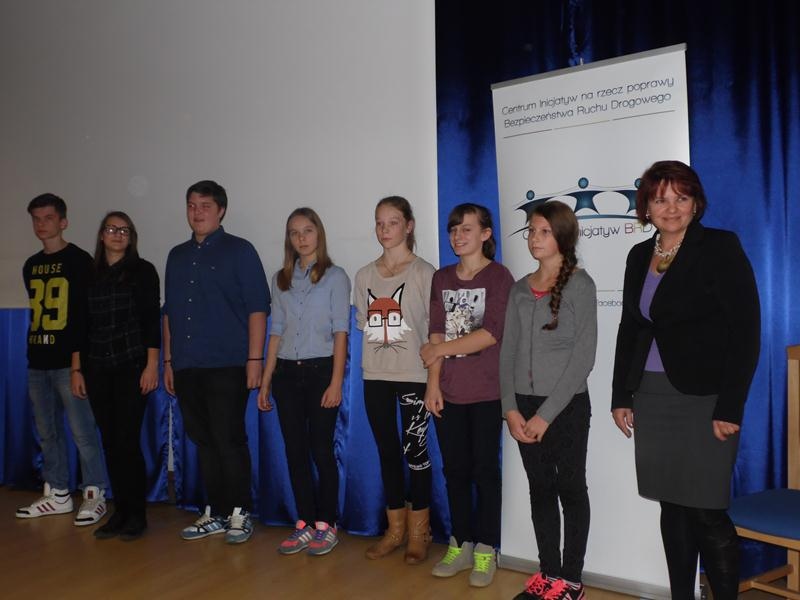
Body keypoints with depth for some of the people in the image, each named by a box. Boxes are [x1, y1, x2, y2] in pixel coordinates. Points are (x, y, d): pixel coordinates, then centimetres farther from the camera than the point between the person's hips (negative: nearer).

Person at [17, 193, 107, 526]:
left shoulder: (79, 260, -3)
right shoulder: (31, 265, 16)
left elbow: (91, 311, -6)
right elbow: (36, 311, 20)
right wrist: (32, 350, 14)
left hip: (70, 361, -7)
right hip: (38, 361, 7)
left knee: (82, 431, -5)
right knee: (47, 432, 12)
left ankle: (95, 495, 5)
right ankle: (57, 495, 23)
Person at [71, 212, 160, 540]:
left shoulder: (142, 271, 2)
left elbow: (152, 319, -3)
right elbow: (80, 323, 12)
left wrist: (152, 365, -10)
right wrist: (76, 369, 8)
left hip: (132, 366, -4)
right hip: (97, 370, 4)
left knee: (127, 440, -6)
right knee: (110, 442, 6)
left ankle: (136, 515, 6)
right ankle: (120, 512, 17)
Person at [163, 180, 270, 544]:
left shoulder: (239, 251, 0)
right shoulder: (177, 256, 17)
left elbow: (257, 308, -6)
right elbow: (169, 311, 19)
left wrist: (254, 359, -12)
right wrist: (168, 360, 15)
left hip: (227, 366, -5)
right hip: (187, 367, 6)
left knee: (229, 441, -3)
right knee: (204, 442, 10)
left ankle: (239, 513, 11)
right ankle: (216, 513, 21)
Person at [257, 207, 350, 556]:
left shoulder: (334, 277, -1)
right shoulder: (281, 280, 11)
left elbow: (340, 332, -5)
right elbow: (276, 331, 12)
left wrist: (336, 381, -12)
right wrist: (266, 380, 8)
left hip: (320, 369, -4)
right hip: (287, 371, 4)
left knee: (321, 449, 0)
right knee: (295, 451, 7)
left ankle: (326, 525, 13)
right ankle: (305, 524, 18)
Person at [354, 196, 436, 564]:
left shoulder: (424, 273, -4)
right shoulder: (364, 276, 9)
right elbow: (364, 325, 14)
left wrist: (433, 376, -9)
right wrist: (373, 362, 4)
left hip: (413, 375, -4)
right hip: (375, 376, 5)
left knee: (415, 451, 2)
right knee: (387, 452, 12)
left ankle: (418, 532, 18)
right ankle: (395, 529, 25)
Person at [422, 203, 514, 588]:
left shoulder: (498, 276, -4)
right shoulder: (441, 278, 11)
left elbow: (491, 333, -13)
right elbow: (436, 333, 6)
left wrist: (443, 349, -10)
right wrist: (433, 383, -2)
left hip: (486, 392, -4)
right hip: (448, 392, 4)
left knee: (484, 470, 4)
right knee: (455, 469, 10)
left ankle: (485, 550, 17)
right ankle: (461, 544, 24)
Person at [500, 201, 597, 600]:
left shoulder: (580, 285, -6)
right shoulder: (520, 289, 9)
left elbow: (583, 357, -11)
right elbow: (507, 352, 7)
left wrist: (546, 414, -14)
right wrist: (511, 409, -4)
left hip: (566, 406, -5)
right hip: (524, 406, 5)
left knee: (571, 489, 6)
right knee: (540, 489, 12)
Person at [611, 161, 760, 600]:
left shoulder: (721, 247, -6)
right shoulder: (639, 255, 11)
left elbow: (746, 332, -11)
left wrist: (730, 408, -15)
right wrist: (621, 396, 11)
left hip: (703, 400, -5)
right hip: (652, 398, 6)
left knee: (707, 513, -4)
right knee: (672, 509, 11)